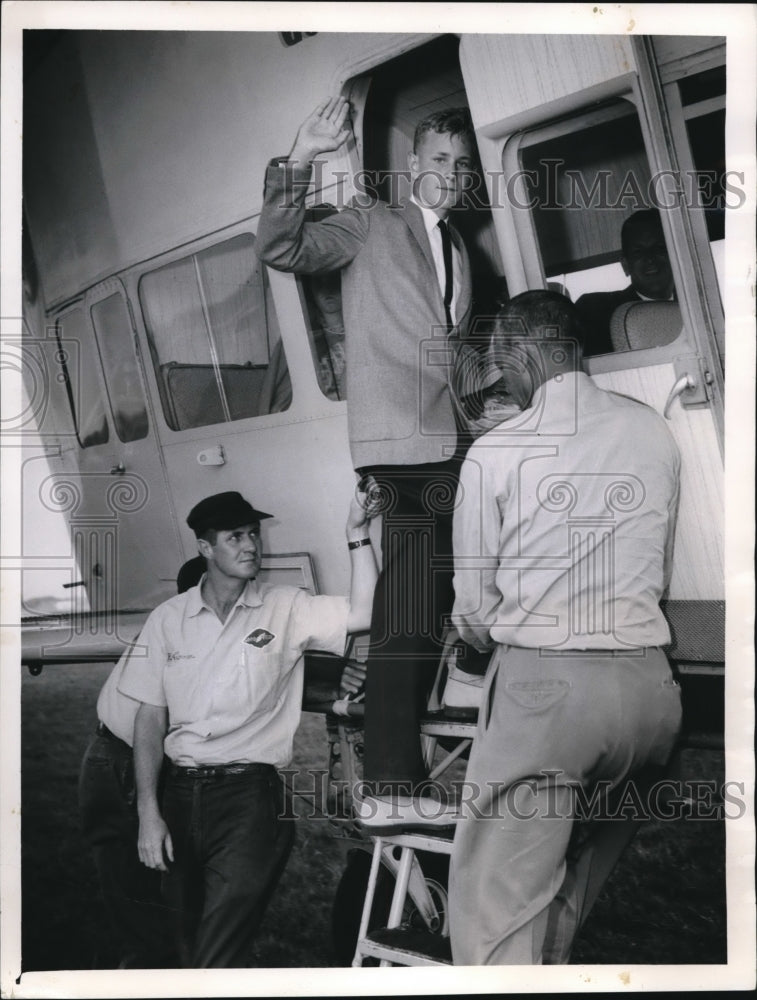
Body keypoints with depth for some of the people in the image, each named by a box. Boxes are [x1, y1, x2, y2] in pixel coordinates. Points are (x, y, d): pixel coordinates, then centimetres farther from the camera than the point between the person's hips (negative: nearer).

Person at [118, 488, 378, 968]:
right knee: (188, 941, 16)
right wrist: (148, 814, -1)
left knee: (217, 955, -10)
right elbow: (150, 718, 5)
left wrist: (358, 534, -19)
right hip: (181, 793, 3)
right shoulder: (169, 619, 5)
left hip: (251, 790, -3)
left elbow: (363, 614, -13)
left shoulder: (286, 608, 0)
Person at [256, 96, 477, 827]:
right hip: (408, 444, -7)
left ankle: (406, 774, 19)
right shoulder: (369, 225, 6)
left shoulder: (458, 250, 25)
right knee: (406, 622, -14)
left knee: (430, 617, 8)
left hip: (453, 446, 7)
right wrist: (299, 162, -19)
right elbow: (280, 249, -9)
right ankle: (387, 789, -11)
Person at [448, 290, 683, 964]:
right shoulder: (655, 433, 8)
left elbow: (474, 606, 4)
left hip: (540, 681, -5)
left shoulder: (493, 453, -3)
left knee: (497, 904, -1)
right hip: (648, 680, 5)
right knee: (579, 860, 23)